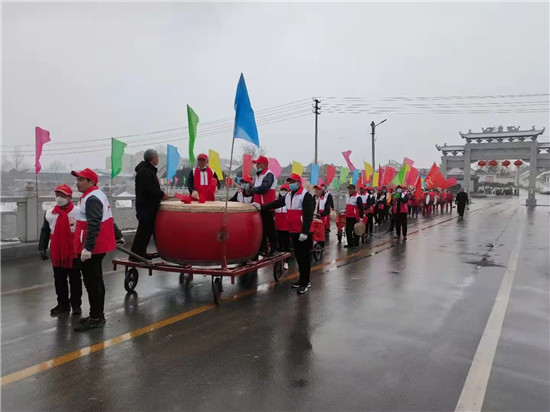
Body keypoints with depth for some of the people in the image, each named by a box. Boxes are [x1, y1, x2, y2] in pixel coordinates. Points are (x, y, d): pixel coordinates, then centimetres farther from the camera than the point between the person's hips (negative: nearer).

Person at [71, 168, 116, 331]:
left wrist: (87, 248, -30)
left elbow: (94, 226, -27)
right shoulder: (95, 195, 17)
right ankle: (97, 315, 28)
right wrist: (117, 235, 29)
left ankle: (96, 318, 4)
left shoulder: (91, 199, -18)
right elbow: (104, 220, 23)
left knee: (92, 283, -4)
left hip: (91, 249, -11)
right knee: (95, 281, 17)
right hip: (97, 246, 11)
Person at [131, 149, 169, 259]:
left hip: (149, 206, 11)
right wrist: (162, 195, -15)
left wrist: (160, 194, 9)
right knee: (144, 229, -6)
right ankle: (136, 254, 0)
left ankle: (141, 253, 23)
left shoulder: (149, 170, 17)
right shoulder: (145, 171, -17)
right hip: (146, 206, -11)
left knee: (147, 229, 14)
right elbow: (149, 189, -25)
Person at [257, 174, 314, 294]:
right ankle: (303, 280, 26)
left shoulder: (306, 196, -14)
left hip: (304, 233, -8)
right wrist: (261, 207, -5)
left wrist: (304, 232, -24)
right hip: (293, 231, 8)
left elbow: (308, 216, -19)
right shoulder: (288, 196, 13)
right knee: (298, 256, 15)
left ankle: (305, 283, 4)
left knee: (304, 257, -3)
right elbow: (276, 204, 7)